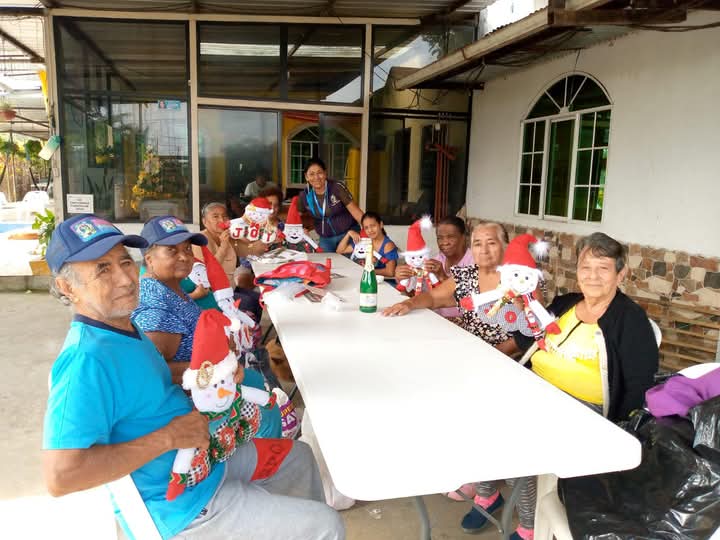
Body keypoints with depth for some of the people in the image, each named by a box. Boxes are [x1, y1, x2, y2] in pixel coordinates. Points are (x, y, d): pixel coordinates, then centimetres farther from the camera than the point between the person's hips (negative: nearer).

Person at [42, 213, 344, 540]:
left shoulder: (125, 329, 2)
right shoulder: (86, 358, -28)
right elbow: (60, 476, -34)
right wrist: (168, 437, -29)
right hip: (182, 506, -9)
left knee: (298, 456, 26)